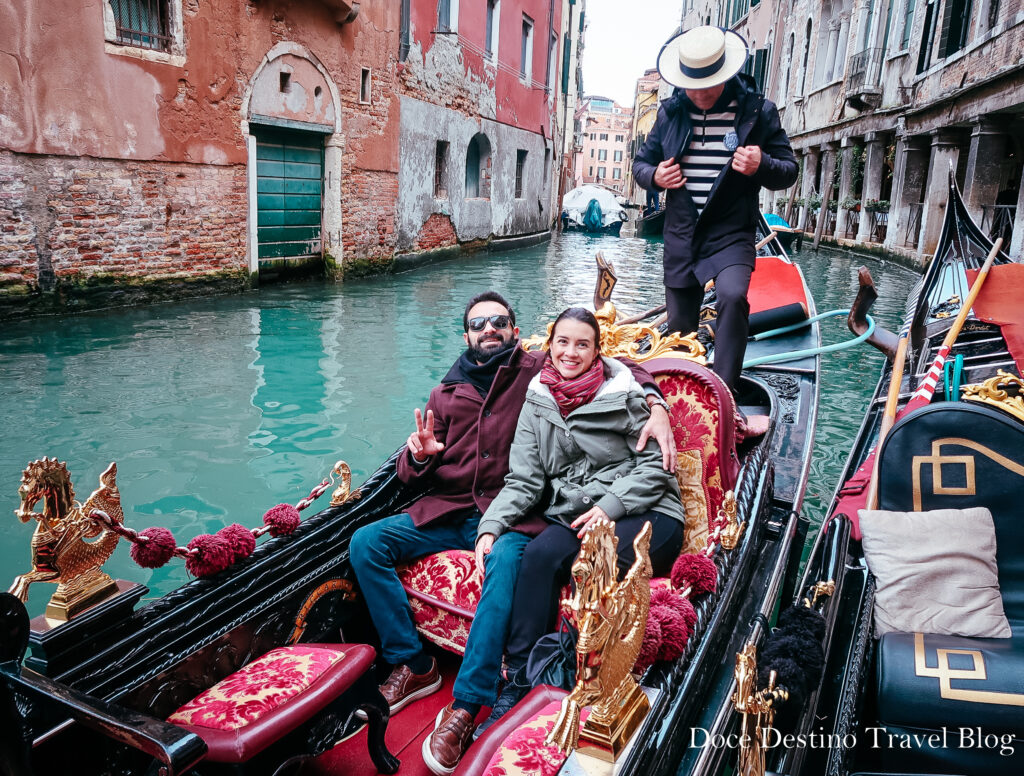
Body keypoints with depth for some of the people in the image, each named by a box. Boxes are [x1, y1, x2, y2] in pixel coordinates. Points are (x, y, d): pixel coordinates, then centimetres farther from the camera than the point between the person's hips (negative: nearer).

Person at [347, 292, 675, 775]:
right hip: (449, 512, 5)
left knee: (505, 560, -37)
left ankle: (465, 708, -29)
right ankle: (413, 666, -4)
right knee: (365, 544, -13)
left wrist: (655, 405, -13)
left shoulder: (537, 373, 7)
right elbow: (411, 476, 17)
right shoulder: (446, 394, 17)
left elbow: (618, 368, 7)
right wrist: (418, 454, -8)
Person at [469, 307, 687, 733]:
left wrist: (610, 506, -16)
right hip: (573, 518, 3)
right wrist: (492, 525, -10)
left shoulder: (623, 393, 2)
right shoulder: (537, 403, 11)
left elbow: (655, 464, -2)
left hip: (644, 514, -2)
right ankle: (517, 686, -23)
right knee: (540, 554, -29)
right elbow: (523, 481, 6)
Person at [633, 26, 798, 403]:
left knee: (733, 296, -30)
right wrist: (654, 176, -8)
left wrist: (761, 166, -20)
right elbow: (641, 161, 16)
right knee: (679, 326, 9)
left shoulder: (758, 110, -2)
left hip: (731, 233, -3)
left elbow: (789, 171, 3)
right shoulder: (671, 111, 5)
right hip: (681, 234, 3)